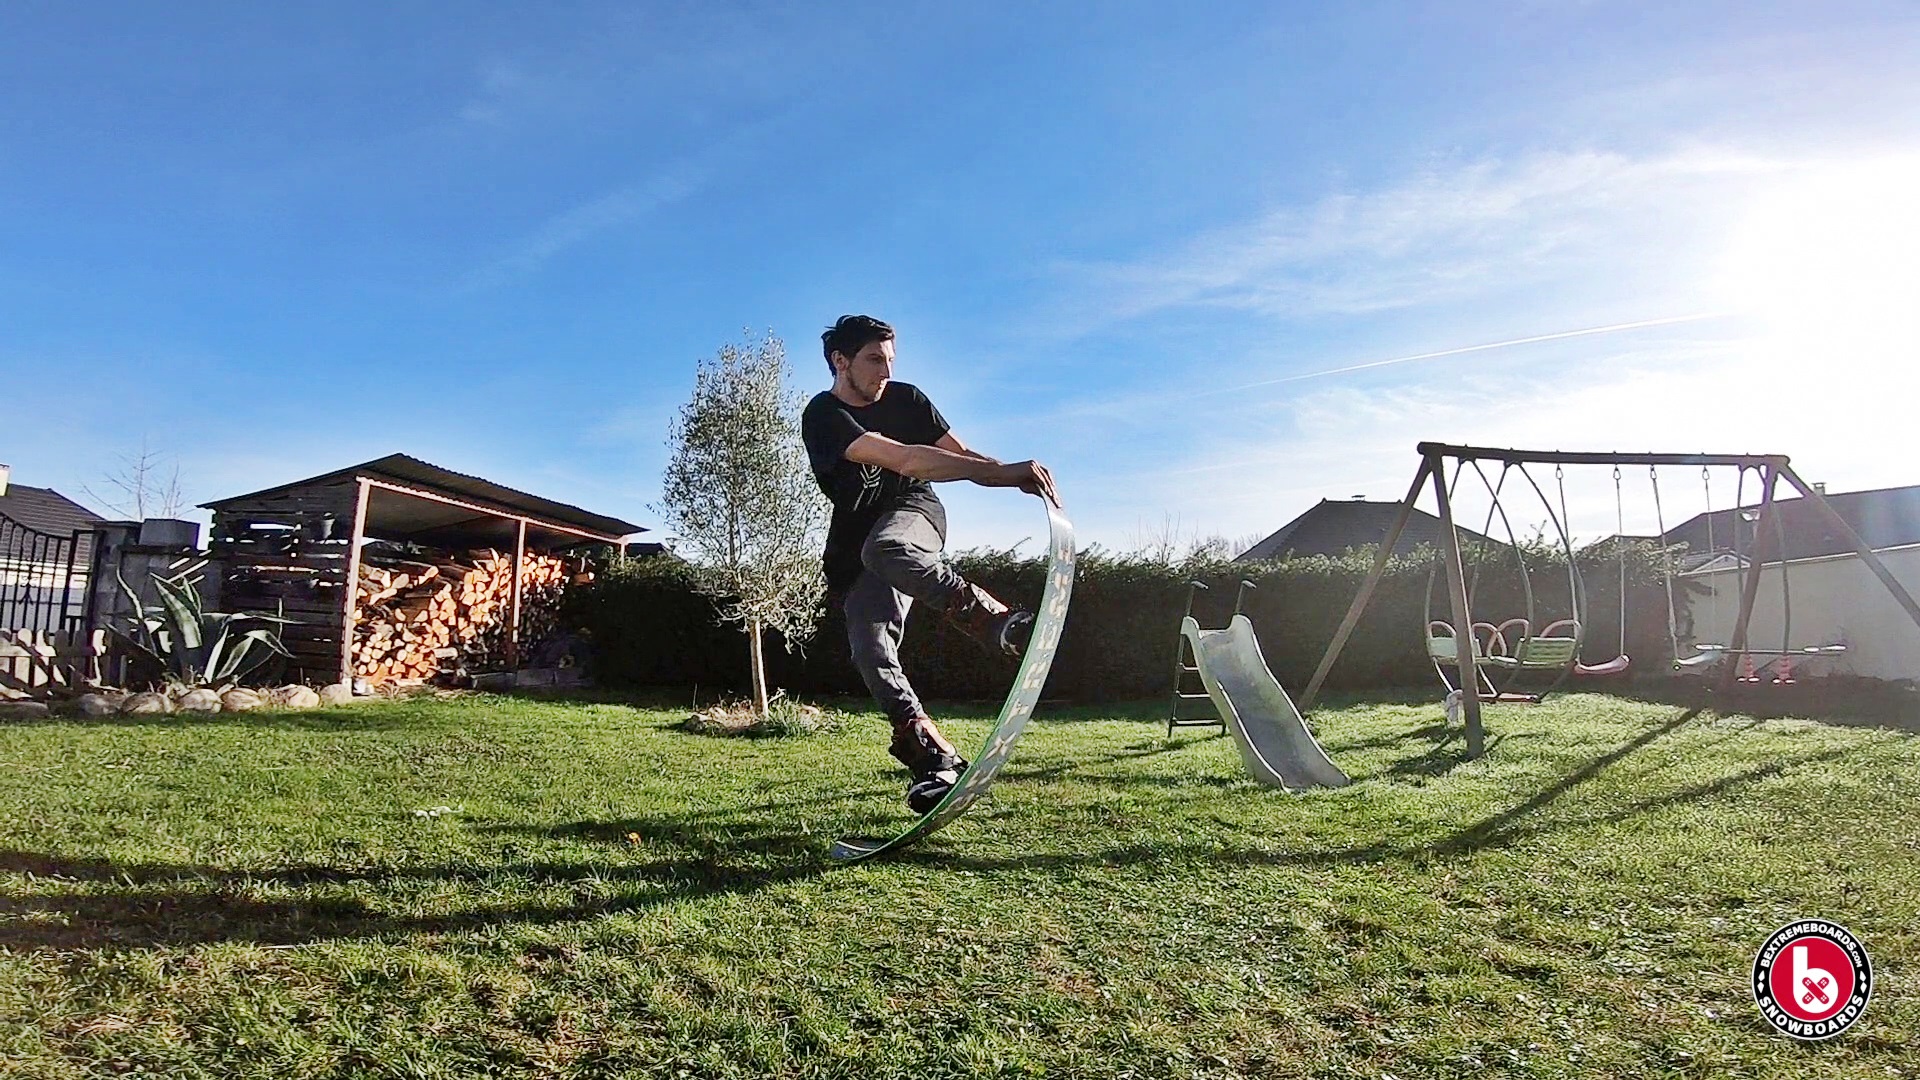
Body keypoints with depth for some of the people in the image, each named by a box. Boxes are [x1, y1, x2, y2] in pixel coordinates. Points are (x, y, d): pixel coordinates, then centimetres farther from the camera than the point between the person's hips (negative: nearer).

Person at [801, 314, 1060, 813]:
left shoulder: (905, 397, -1)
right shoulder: (823, 416, -17)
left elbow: (959, 453, -3)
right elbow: (903, 459, -30)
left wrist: (1017, 477, -24)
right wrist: (1001, 471, -37)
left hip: (913, 513, 0)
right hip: (854, 551, 0)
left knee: (884, 550, -37)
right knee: (871, 652, -14)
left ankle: (997, 621, -39)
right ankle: (936, 759, -7)